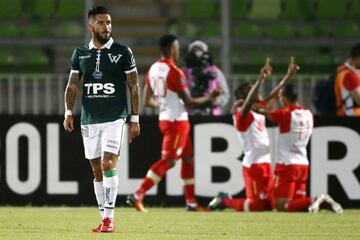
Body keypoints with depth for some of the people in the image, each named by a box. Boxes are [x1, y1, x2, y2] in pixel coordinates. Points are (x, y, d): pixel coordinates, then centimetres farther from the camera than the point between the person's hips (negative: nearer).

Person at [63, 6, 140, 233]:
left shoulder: (122, 52, -1)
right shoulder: (80, 53, 8)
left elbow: (134, 87, 2)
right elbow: (72, 86, 13)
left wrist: (135, 119, -1)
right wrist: (69, 112, 0)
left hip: (115, 118, -4)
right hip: (89, 119, 4)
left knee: (108, 163, -17)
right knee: (97, 170, 5)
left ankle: (109, 216, -15)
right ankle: (105, 220, 11)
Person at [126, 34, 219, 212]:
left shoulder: (153, 69, 5)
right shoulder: (174, 72, -19)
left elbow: (148, 101, 11)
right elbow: (189, 102, -16)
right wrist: (209, 97, -2)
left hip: (164, 118, 9)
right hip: (177, 121, -9)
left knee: (188, 157, 16)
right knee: (167, 161, -7)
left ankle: (191, 202, 19)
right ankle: (137, 196, -13)